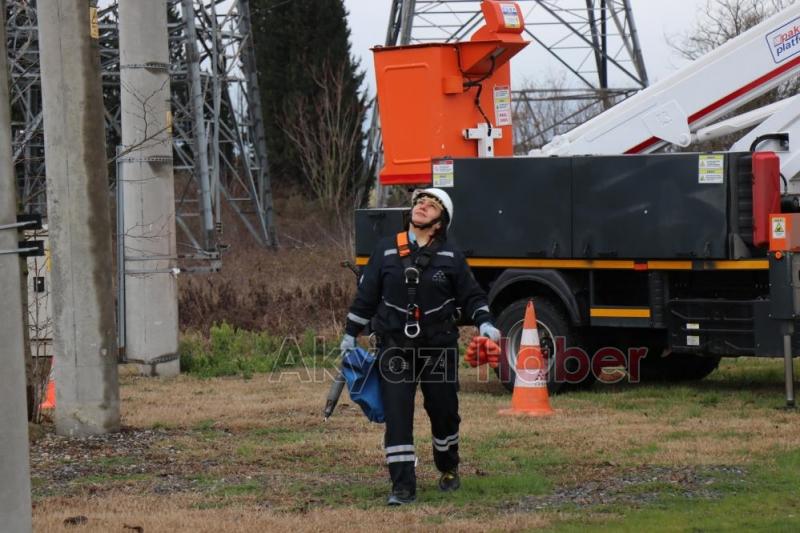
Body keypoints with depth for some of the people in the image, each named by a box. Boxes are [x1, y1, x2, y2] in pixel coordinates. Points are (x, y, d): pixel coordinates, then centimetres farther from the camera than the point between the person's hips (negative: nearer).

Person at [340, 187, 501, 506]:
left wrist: (484, 323, -10)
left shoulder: (450, 257, 2)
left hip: (439, 347, 1)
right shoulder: (386, 251, 3)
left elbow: (471, 296, 7)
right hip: (395, 348, -1)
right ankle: (403, 487, -8)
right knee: (397, 416, -10)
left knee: (443, 411, 12)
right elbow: (366, 294, 9)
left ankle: (448, 469, 37)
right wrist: (350, 334, 13)